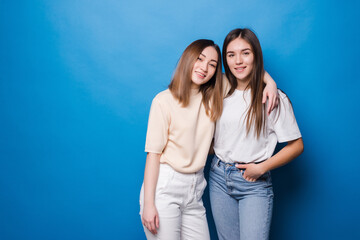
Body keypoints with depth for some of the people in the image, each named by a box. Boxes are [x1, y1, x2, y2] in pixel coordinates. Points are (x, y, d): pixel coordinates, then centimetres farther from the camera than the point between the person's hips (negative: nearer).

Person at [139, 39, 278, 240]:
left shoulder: (213, 98, 7)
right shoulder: (164, 100, -7)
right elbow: (153, 153, -9)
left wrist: (270, 83, -4)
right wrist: (148, 203, -13)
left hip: (195, 190, 5)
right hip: (164, 187, -5)